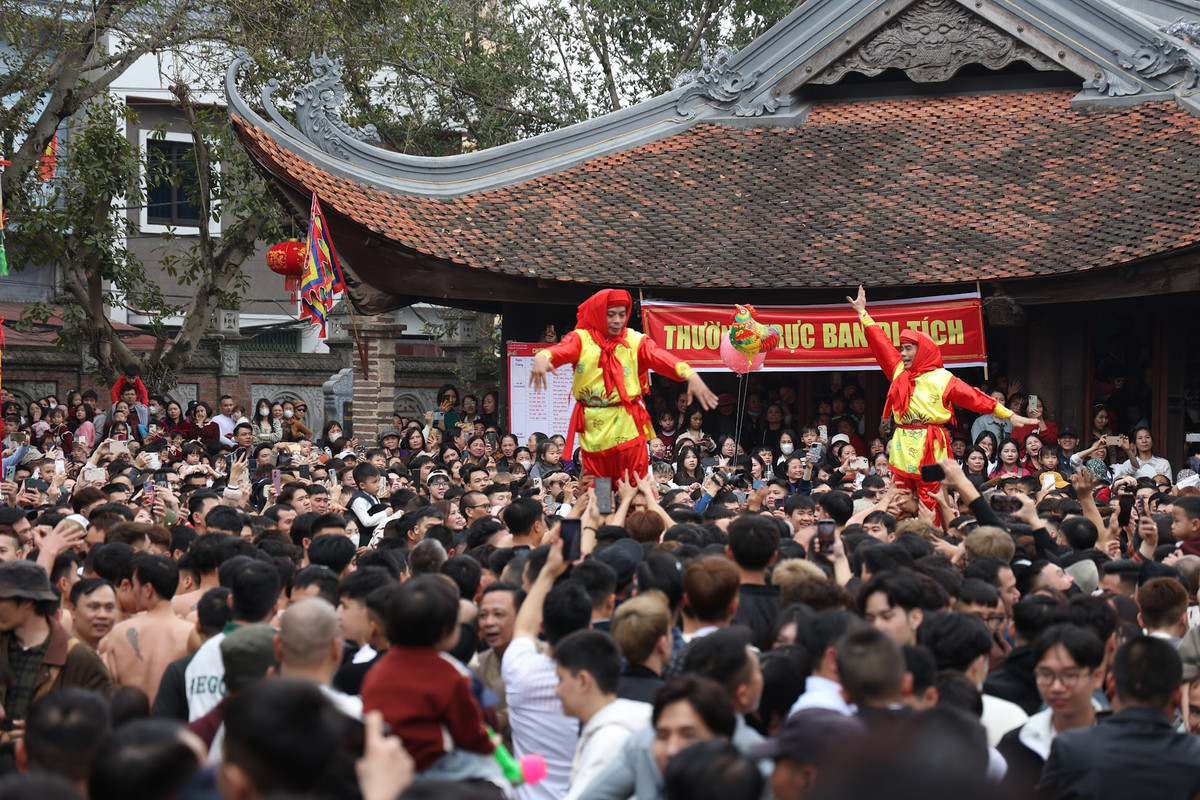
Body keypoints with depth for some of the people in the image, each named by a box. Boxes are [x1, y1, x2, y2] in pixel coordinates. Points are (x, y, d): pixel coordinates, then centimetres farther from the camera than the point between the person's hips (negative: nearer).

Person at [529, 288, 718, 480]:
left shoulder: (636, 341, 3)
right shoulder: (581, 338, 3)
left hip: (628, 425, 0)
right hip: (593, 426, 0)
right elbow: (560, 351, -17)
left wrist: (691, 375, -34)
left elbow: (661, 358, -14)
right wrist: (542, 358, -42)